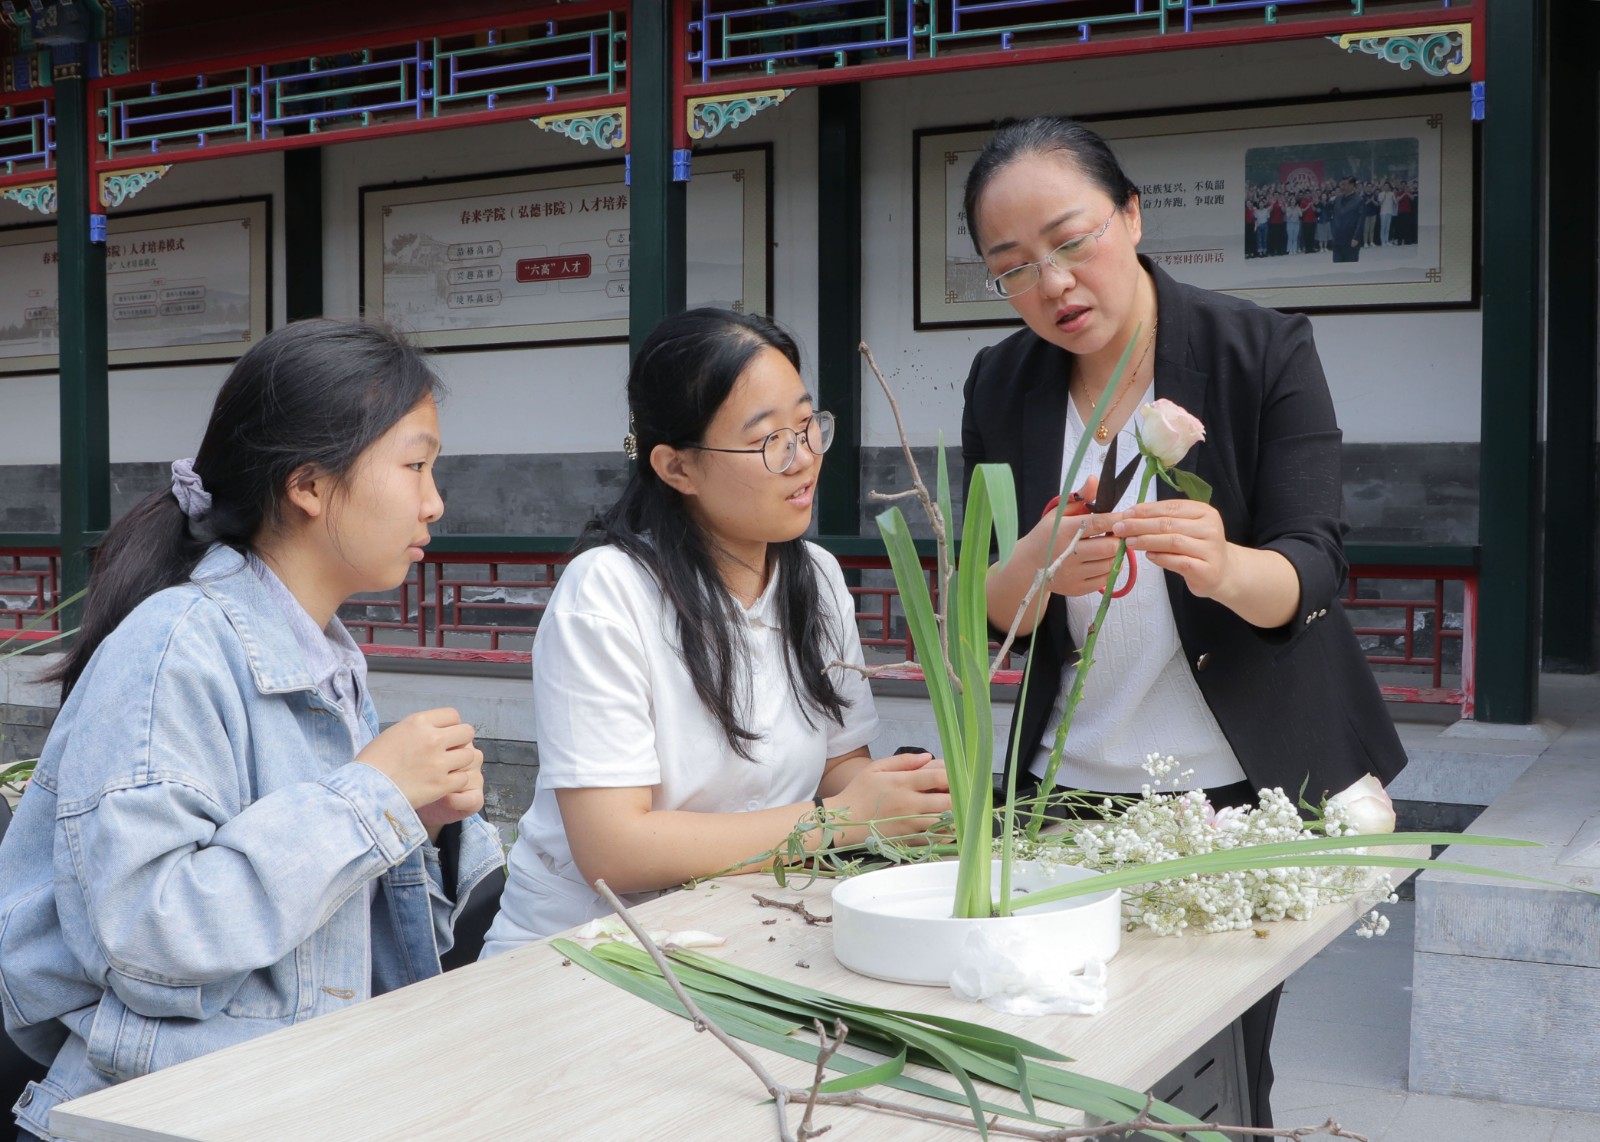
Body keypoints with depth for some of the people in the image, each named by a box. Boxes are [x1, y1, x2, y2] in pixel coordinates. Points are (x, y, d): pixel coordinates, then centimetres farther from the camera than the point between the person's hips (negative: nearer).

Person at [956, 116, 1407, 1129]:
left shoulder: (1263, 351, -9)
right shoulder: (1002, 385, 0)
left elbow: (1312, 571, -16)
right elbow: (983, 610, -4)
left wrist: (1224, 568, -39)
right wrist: (1038, 568, -28)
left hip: (1247, 781, -2)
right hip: (1074, 784, 3)